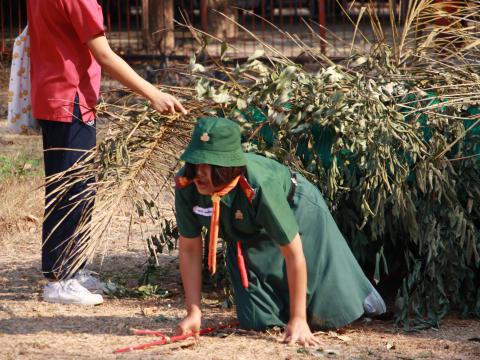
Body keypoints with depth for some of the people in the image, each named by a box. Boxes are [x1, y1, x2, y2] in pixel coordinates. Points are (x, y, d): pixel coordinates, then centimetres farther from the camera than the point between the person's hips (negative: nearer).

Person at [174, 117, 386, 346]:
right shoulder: (186, 185, -32)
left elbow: (294, 254, -34)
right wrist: (193, 313, -20)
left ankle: (359, 296, 38)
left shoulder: (260, 187, -44)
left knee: (330, 313, 3)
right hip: (246, 237, 4)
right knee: (257, 321, 5)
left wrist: (298, 320, -30)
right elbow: (189, 248, -18)